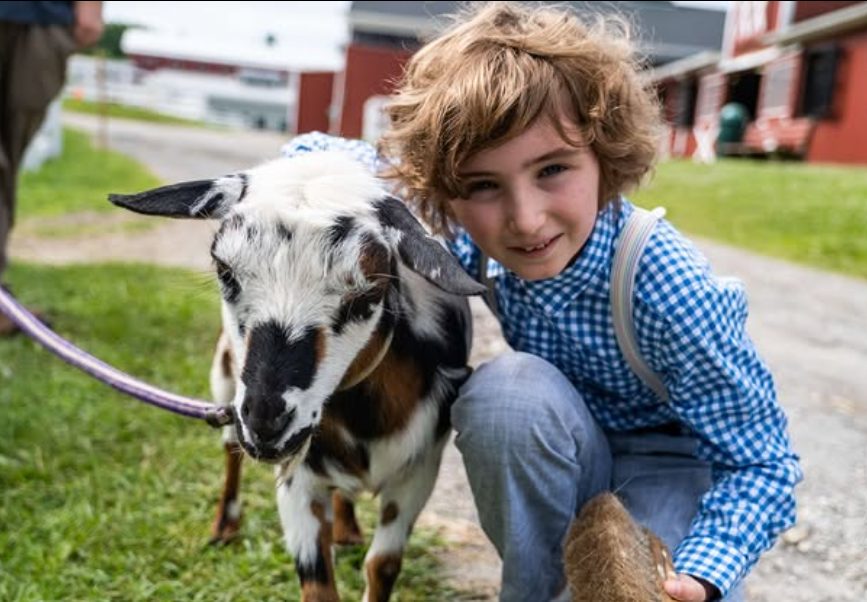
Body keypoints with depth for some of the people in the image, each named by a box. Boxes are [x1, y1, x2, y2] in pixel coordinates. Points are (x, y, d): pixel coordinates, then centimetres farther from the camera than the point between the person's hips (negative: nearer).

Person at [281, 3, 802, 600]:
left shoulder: (674, 292, -32)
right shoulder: (469, 240, -20)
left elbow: (762, 466, -21)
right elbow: (314, 151, -7)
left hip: (675, 460, -3)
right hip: (561, 462, 4)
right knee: (504, 388, -30)